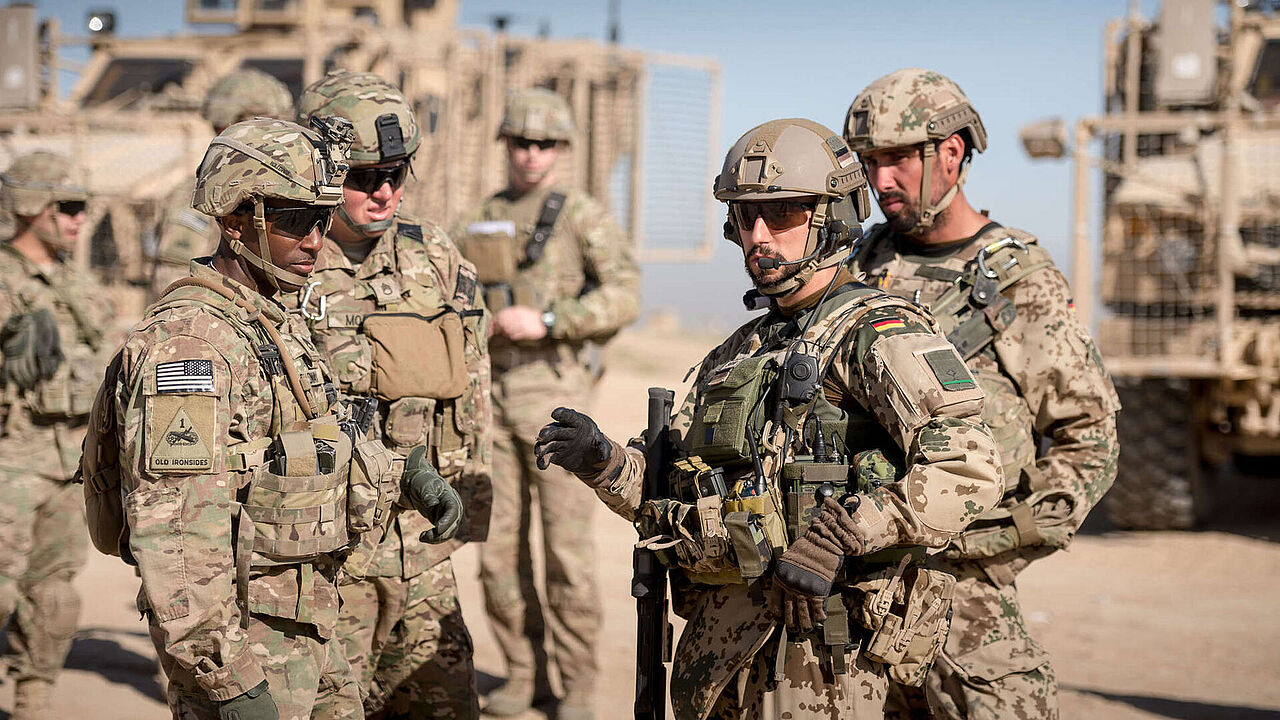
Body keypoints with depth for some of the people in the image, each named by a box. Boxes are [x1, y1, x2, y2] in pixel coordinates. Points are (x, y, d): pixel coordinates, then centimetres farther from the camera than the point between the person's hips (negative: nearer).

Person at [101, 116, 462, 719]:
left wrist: (406, 476, 22)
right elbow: (176, 535, -27)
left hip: (307, 622, 9)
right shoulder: (188, 339, -20)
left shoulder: (277, 324, 13)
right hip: (239, 634, -9)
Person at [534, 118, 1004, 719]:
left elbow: (969, 469, -23)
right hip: (713, 640, 8)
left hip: (814, 646, -7)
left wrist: (840, 539, -27)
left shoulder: (875, 335, -8)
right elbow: (676, 502, 19)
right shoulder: (737, 354, 18)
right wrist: (603, 462, 0)